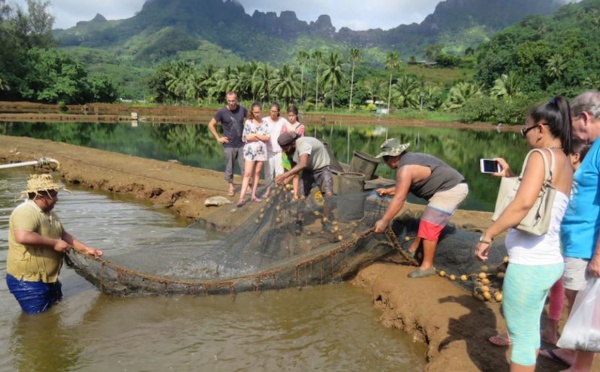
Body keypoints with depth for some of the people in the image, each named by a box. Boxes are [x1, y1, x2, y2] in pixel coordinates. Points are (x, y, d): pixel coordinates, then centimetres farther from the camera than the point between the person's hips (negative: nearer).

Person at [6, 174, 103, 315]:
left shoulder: (49, 214, 8)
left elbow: (64, 235, 17)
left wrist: (86, 249, 9)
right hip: (27, 280, -10)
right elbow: (22, 237, -41)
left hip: (48, 277, 10)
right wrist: (54, 243, -29)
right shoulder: (26, 212, -24)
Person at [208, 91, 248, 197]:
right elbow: (211, 125, 0)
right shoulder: (222, 112, -9)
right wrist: (218, 138, -4)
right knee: (229, 167, 8)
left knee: (245, 166, 5)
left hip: (242, 144, 2)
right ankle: (231, 186, 24)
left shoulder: (242, 109, -2)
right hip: (229, 146, -2)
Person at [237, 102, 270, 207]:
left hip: (261, 151, 3)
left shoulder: (265, 123, 6)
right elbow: (244, 138, -8)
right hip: (250, 151, -3)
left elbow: (268, 138, -2)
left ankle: (253, 195, 16)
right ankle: (242, 197, -10)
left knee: (257, 173, 8)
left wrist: (255, 135, -11)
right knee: (247, 173, -8)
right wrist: (261, 136, -8)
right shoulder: (248, 122, -2)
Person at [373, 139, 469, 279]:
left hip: (451, 190, -11)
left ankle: (427, 266, -5)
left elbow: (400, 198, -26)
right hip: (453, 187, 11)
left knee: (429, 225, -11)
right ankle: (413, 250, 32)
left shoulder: (405, 168, -20)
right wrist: (388, 190, 20)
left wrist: (384, 221, -24)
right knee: (428, 221, 20)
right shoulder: (410, 159, 10)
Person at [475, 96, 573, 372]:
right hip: (550, 261, 9)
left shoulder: (542, 155, -15)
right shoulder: (565, 162, 12)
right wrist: (510, 176, 18)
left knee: (521, 336, 5)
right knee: (530, 328, 24)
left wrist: (487, 235, -23)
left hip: (530, 263, -9)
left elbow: (524, 203, -30)